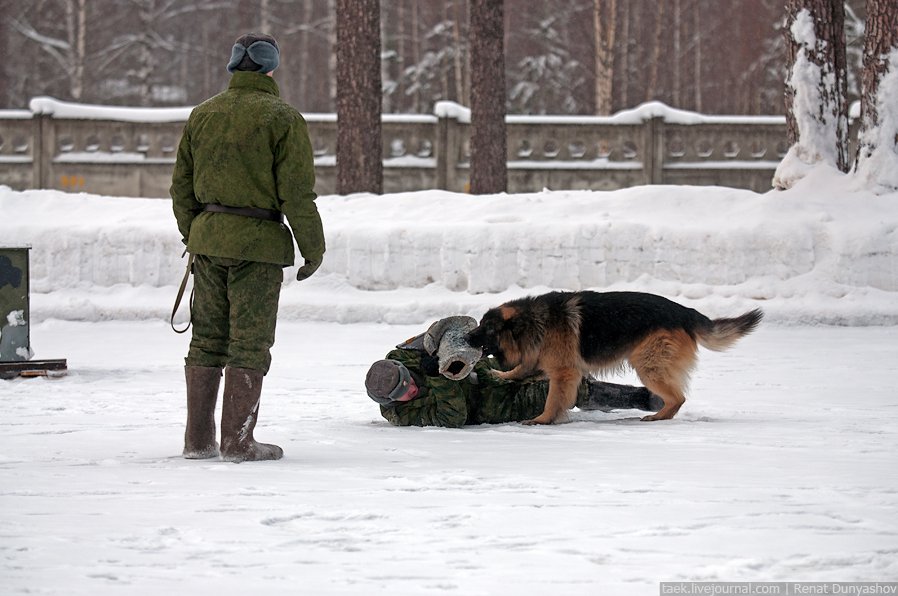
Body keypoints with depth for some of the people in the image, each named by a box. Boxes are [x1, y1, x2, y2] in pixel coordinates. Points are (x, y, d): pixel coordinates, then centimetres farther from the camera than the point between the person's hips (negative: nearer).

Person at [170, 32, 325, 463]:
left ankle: (198, 439, 15)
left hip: (207, 238, 5)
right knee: (249, 343, -1)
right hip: (258, 242, -5)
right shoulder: (282, 119, -8)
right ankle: (238, 442, -1)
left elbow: (181, 187, 14)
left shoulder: (201, 115, 9)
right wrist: (313, 249, -3)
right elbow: (297, 193, -11)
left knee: (207, 339, 12)